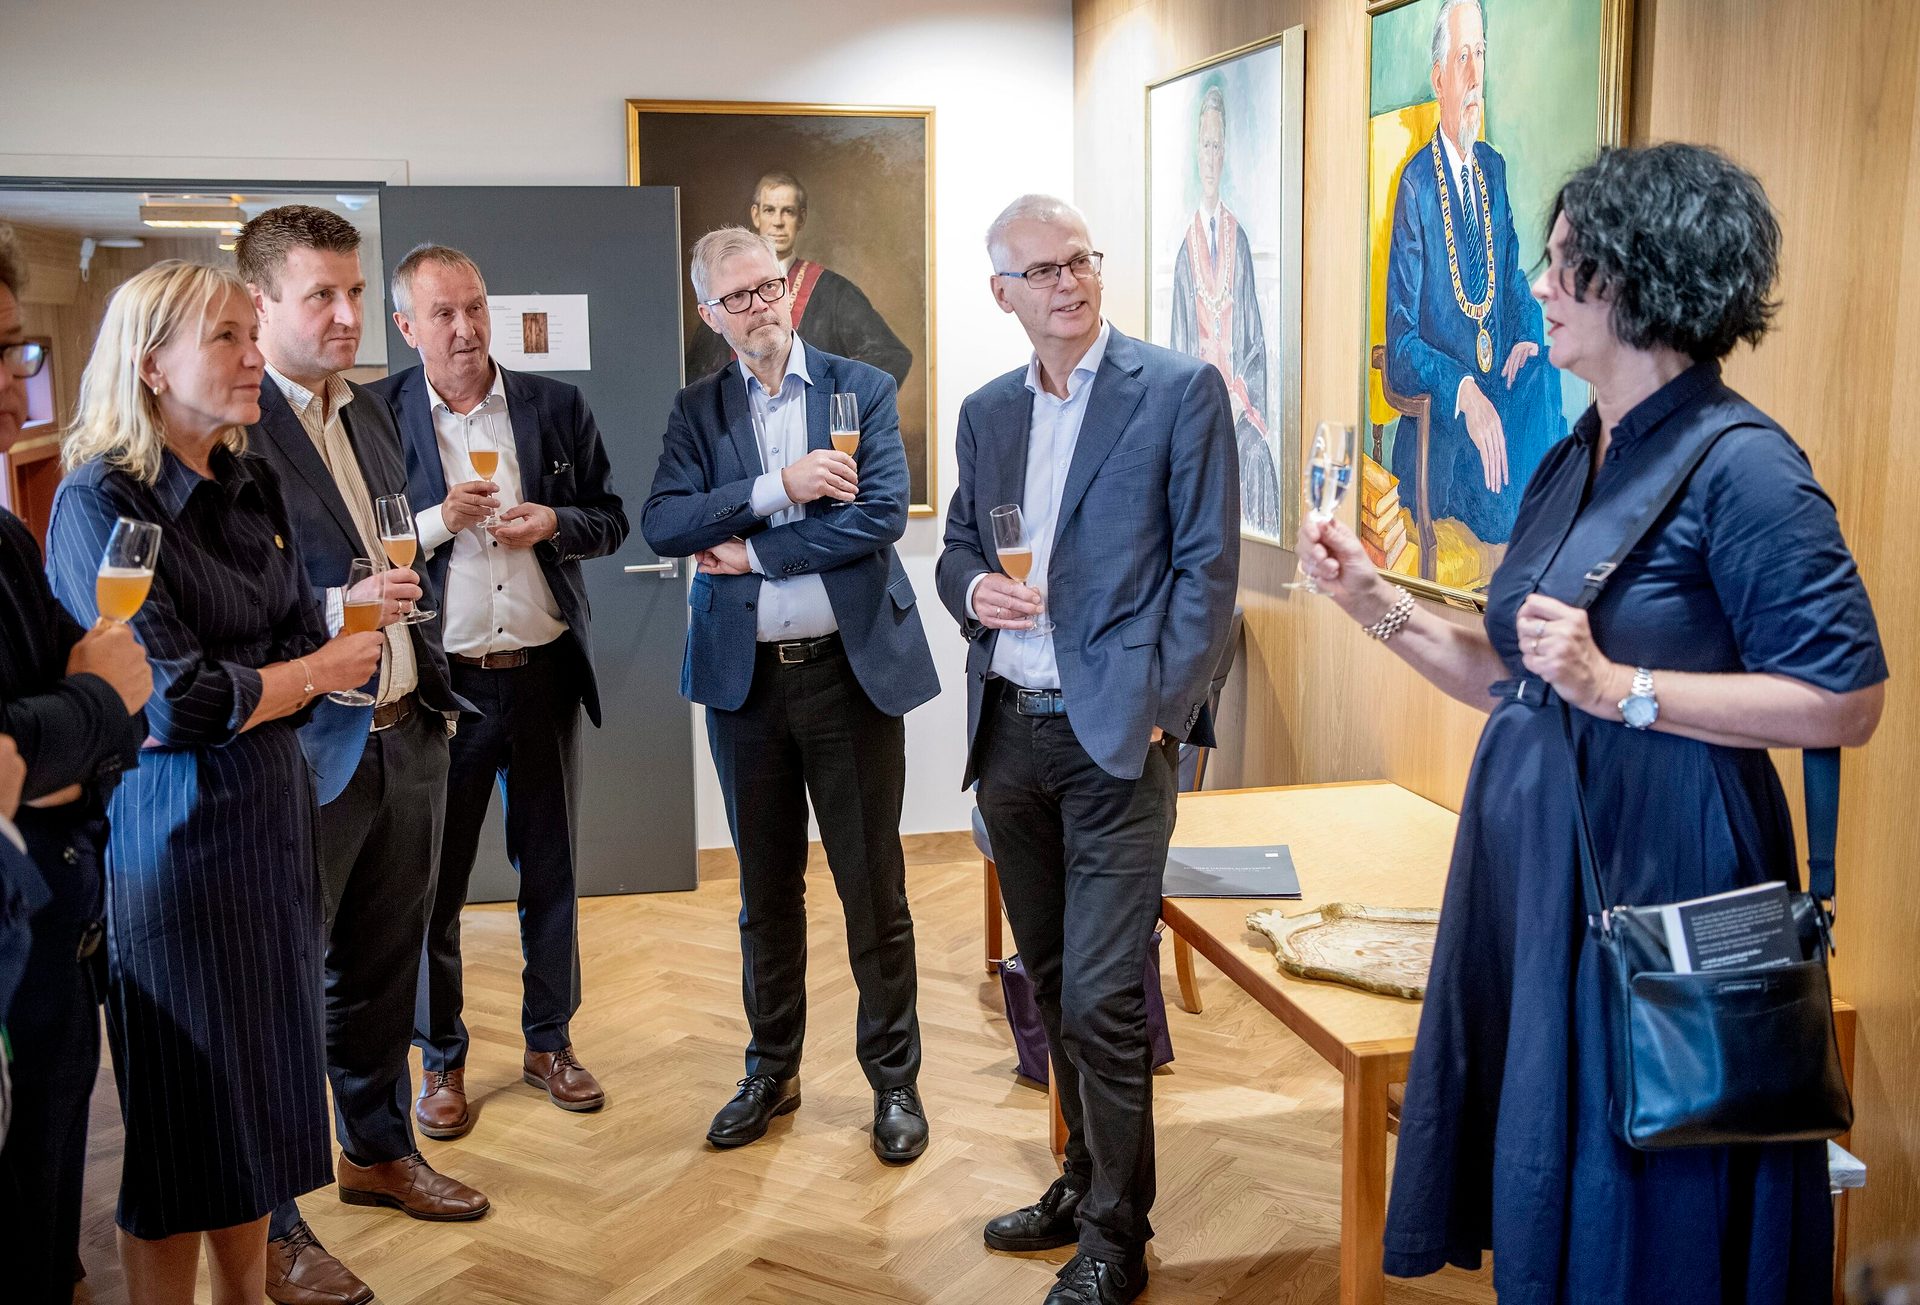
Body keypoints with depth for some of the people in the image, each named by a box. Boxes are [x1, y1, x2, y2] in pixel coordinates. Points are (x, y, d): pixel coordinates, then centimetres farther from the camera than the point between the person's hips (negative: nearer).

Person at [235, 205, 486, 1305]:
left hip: (406, 734, 8)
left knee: (385, 964, 21)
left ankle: (381, 1149, 40)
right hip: (303, 752, -8)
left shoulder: (370, 413, 13)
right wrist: (331, 613, -28)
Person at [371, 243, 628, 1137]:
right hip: (439, 682, -2)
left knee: (551, 867, 13)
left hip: (544, 671, 3)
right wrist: (439, 522, -17)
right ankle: (440, 1060, 25)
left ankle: (550, 1040, 30)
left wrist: (553, 522, -11)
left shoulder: (556, 407, 4)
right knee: (432, 878, 8)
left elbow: (610, 520, 8)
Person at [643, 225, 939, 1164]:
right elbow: (663, 525, -8)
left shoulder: (863, 389, 0)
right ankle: (772, 1070, 30)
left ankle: (893, 1078, 20)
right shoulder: (697, 410, 7)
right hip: (745, 678, 3)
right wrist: (778, 487, -17)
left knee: (873, 886, 4)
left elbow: (881, 515, -13)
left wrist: (751, 551, -11)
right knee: (767, 889, 14)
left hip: (852, 670, -2)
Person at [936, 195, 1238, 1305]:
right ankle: (1085, 1179, 34)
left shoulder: (1182, 390, -4)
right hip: (1008, 730, 6)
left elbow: (1210, 569, -6)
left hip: (1115, 734, -6)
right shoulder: (987, 412, 13)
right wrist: (973, 588, -4)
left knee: (1103, 999, -5)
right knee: (1052, 981, 16)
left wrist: (1160, 709, -11)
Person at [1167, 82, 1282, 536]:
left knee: (1256, 457, -22)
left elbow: (1256, 339, 7)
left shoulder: (1239, 238, 7)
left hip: (1243, 410, 0)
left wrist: (1241, 398, -6)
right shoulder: (1187, 247, 6)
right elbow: (1180, 345, 7)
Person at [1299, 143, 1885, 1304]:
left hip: (1660, 871, -8)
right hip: (1531, 859, 8)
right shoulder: (1569, 464, 11)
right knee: (1537, 1183, 17)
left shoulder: (1740, 464, -14)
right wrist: (1379, 605, 5)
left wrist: (1622, 689, -21)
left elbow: (1847, 700, -16)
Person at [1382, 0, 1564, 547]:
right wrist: (1463, 390, -26)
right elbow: (1402, 343, -12)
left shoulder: (1495, 168, 12)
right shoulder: (1415, 184, -9)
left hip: (1500, 381, 6)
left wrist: (1527, 337, -1)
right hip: (1440, 403, -6)